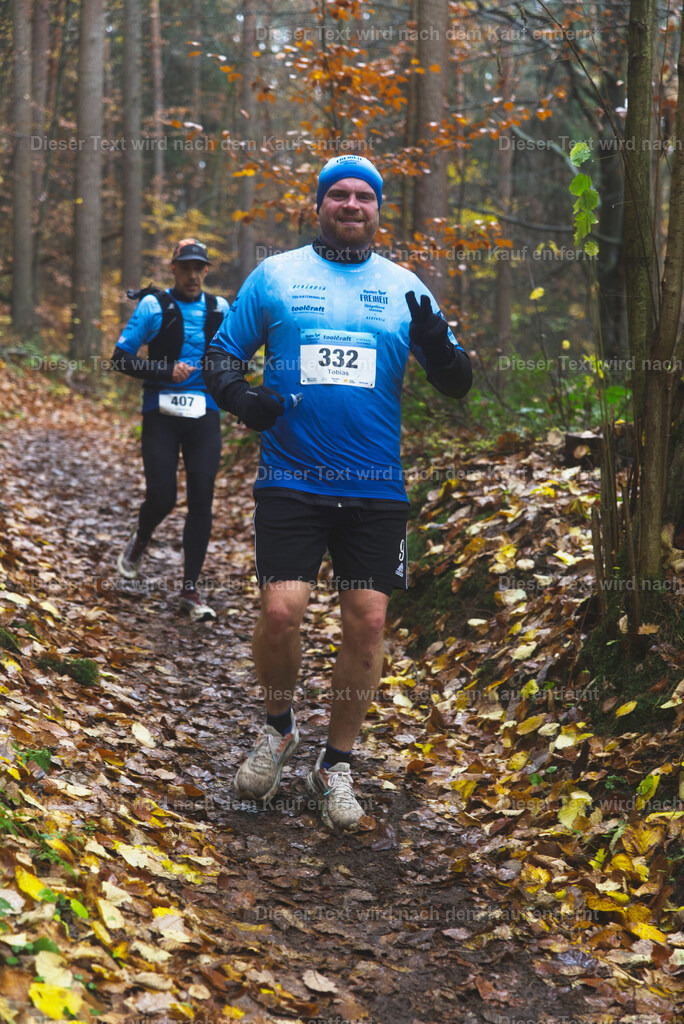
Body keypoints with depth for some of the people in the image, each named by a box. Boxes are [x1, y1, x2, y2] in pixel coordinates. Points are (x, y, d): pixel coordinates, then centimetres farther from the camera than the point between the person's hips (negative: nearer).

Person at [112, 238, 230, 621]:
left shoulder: (220, 309, 9)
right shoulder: (154, 306, -1)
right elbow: (120, 358, -3)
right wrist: (166, 371, -15)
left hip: (204, 415, 2)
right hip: (162, 413, -2)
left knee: (202, 499, -4)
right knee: (162, 498, -6)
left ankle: (191, 589, 3)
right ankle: (140, 542, 30)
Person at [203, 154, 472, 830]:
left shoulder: (405, 288, 9)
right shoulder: (274, 276, 6)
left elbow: (455, 383, 8)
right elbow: (219, 354, 9)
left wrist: (438, 348, -15)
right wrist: (238, 394, -13)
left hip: (375, 489, 2)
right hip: (290, 481, -2)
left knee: (366, 622, 0)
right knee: (280, 611, -12)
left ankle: (336, 765, 18)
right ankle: (277, 728, 19)